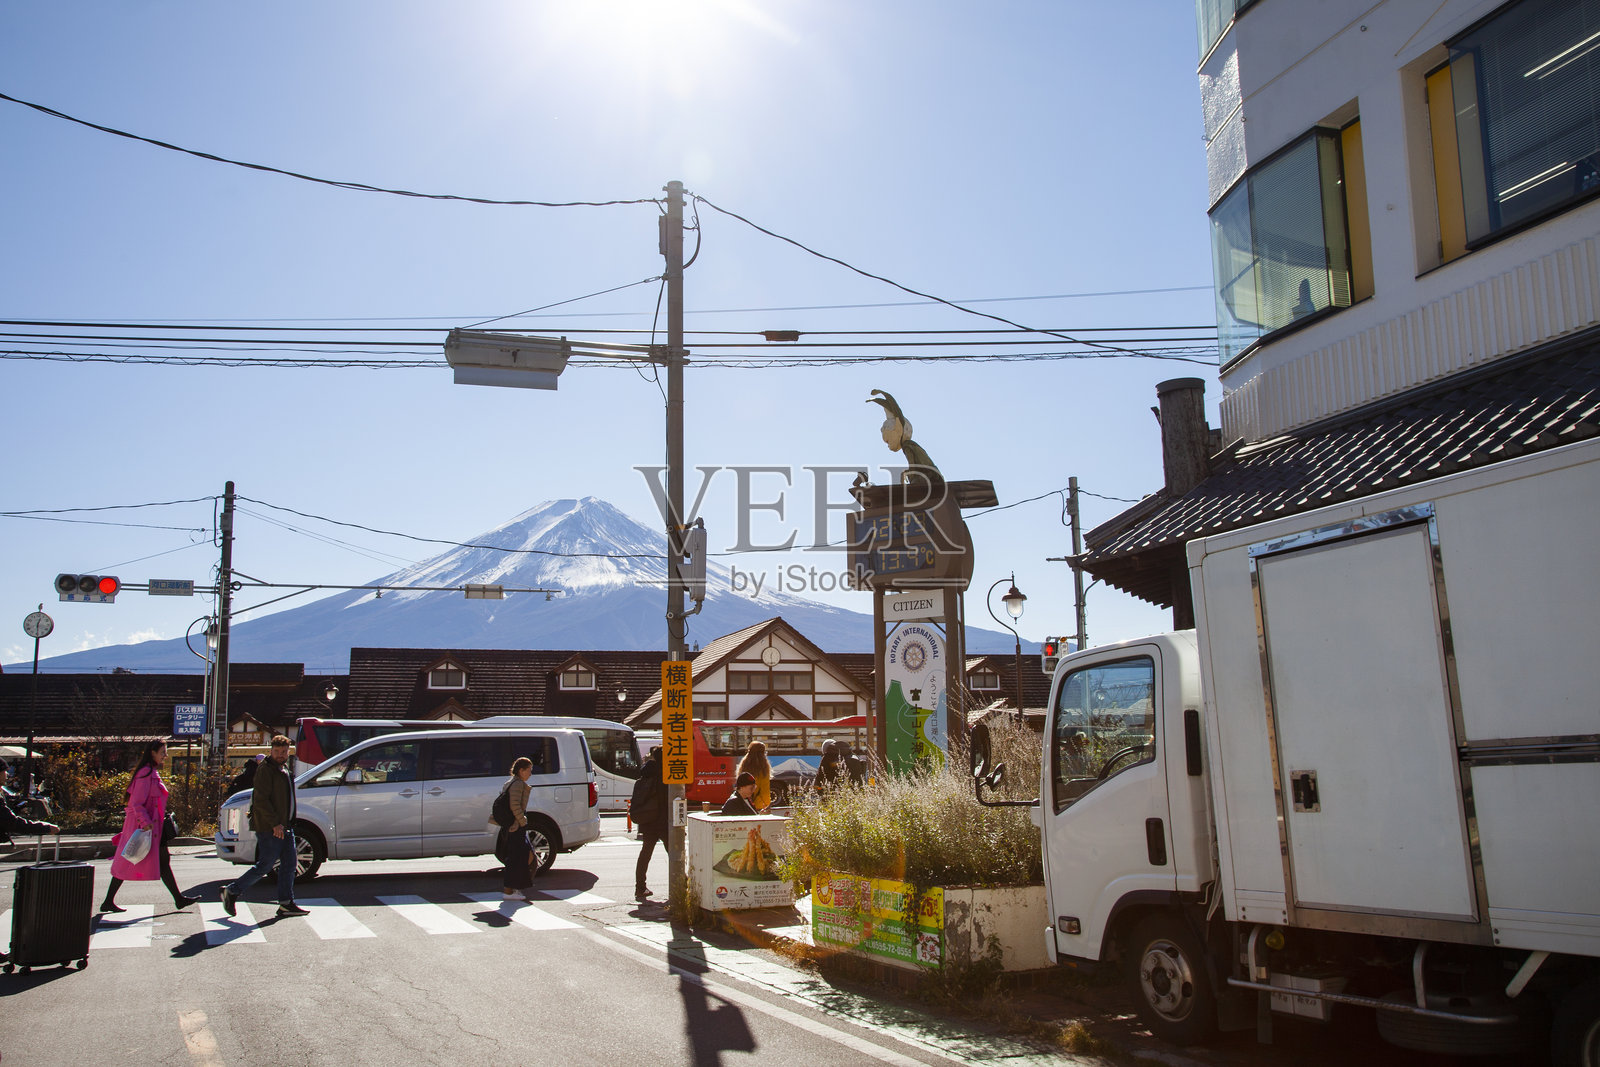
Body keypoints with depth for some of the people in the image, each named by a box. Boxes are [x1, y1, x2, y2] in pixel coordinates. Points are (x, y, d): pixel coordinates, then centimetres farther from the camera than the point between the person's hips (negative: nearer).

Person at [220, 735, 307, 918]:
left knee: (289, 864, 6)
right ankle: (231, 891, 10)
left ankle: (286, 903, 11)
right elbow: (261, 800, -20)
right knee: (265, 865, -5)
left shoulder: (284, 769, 16)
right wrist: (275, 823, -22)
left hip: (285, 826, 9)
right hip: (268, 828, -9)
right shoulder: (266, 770, -13)